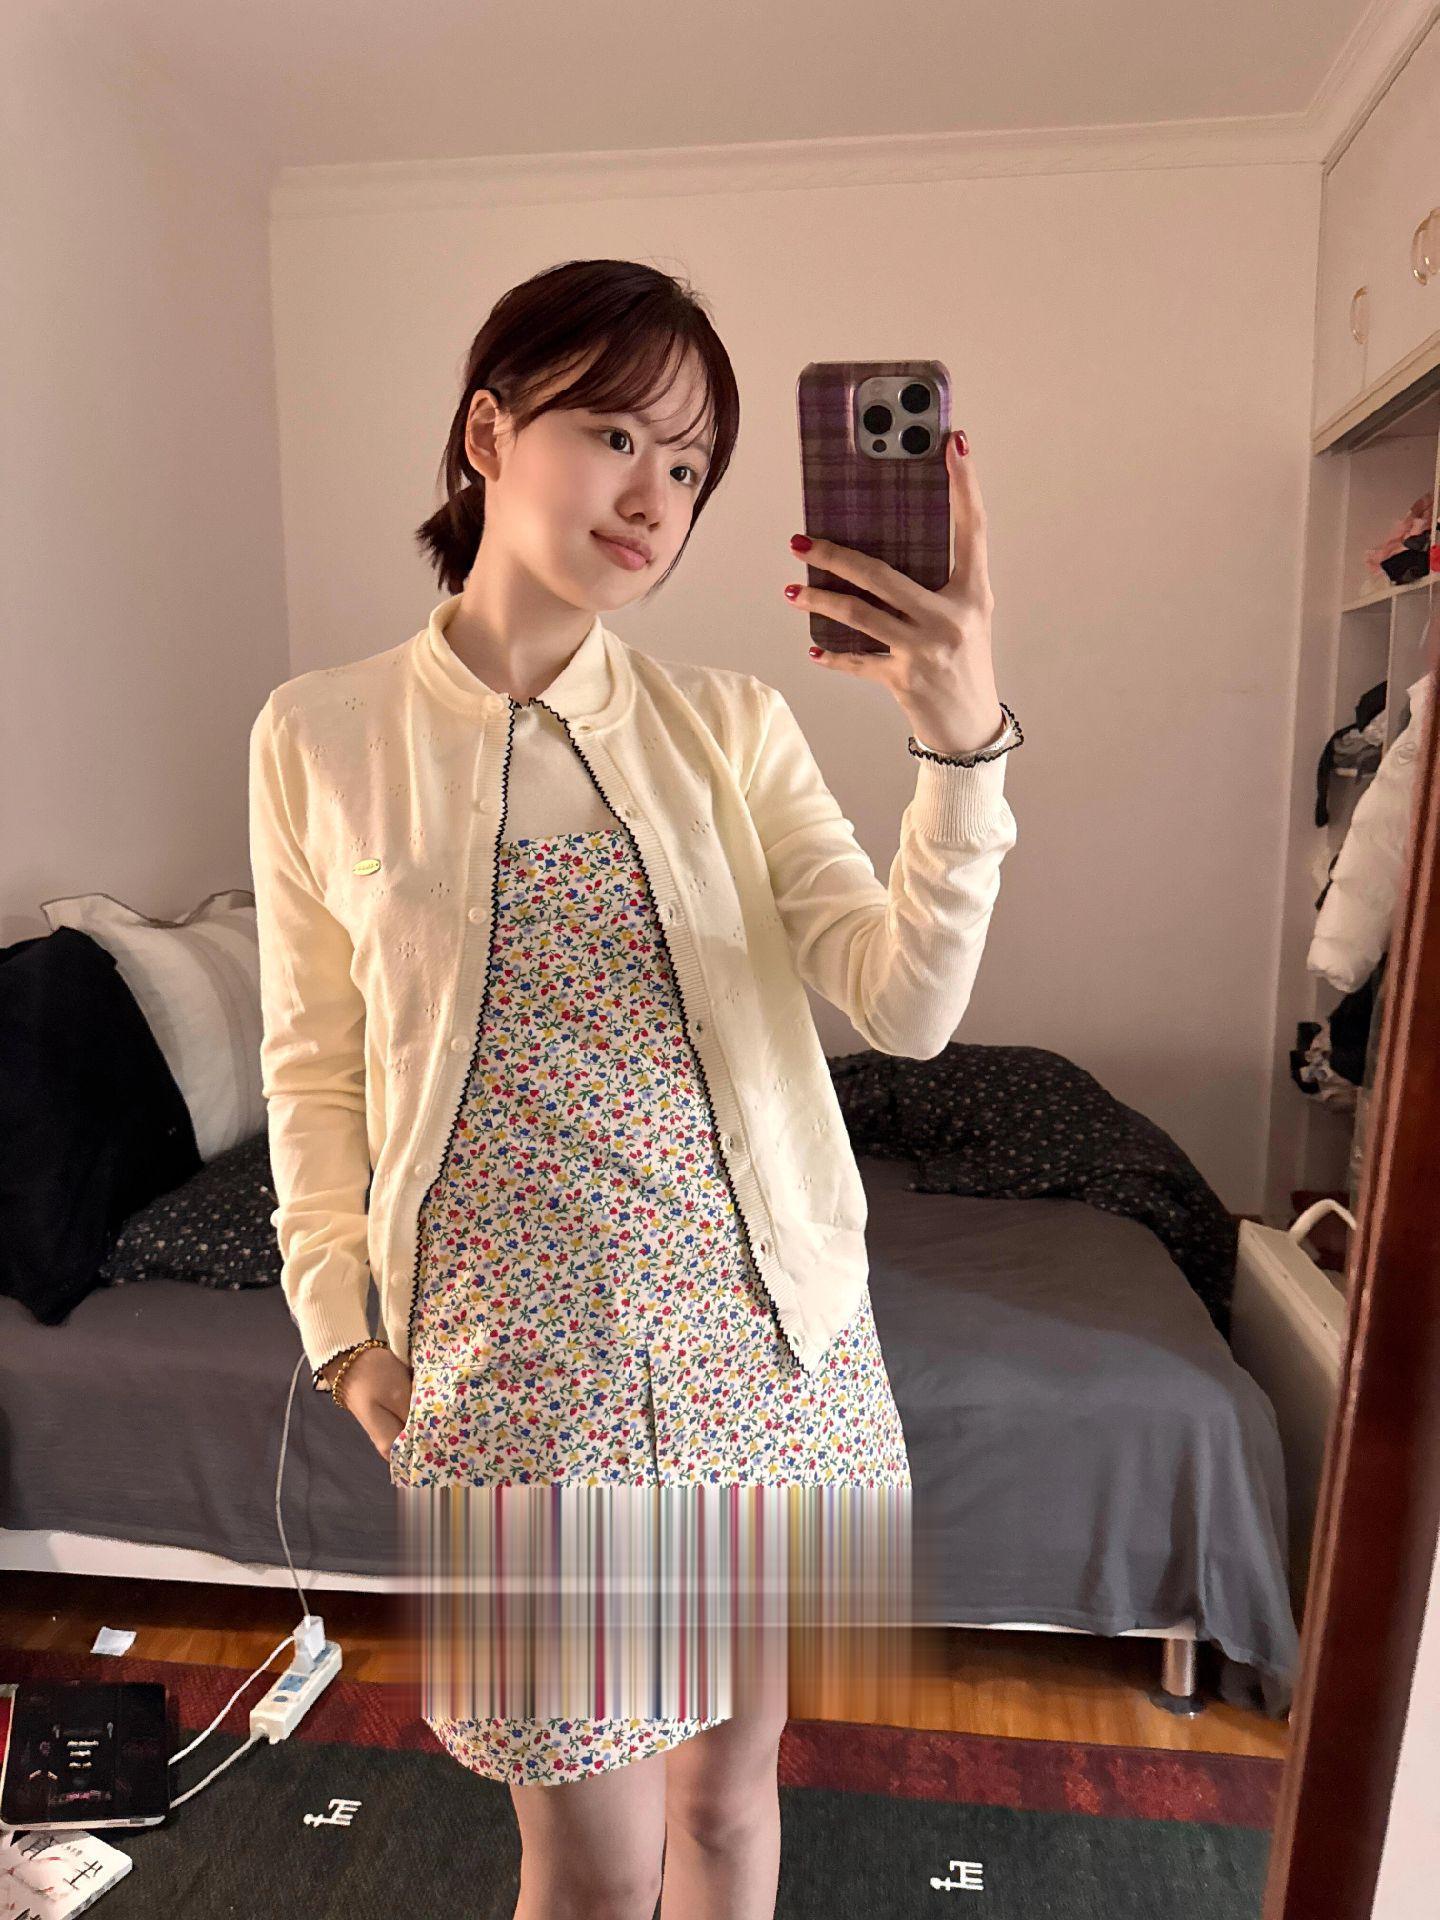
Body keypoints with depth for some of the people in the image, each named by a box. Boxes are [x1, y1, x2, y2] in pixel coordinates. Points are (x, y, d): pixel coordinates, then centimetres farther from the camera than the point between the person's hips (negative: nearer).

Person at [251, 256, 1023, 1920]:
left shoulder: (730, 726, -2)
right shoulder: (320, 737, -4)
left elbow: (907, 1007, -12)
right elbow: (311, 1065, 4)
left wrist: (964, 741, -25)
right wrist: (340, 1328, 2)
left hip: (757, 1326, 2)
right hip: (514, 1348, -1)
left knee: (726, 1786, 22)